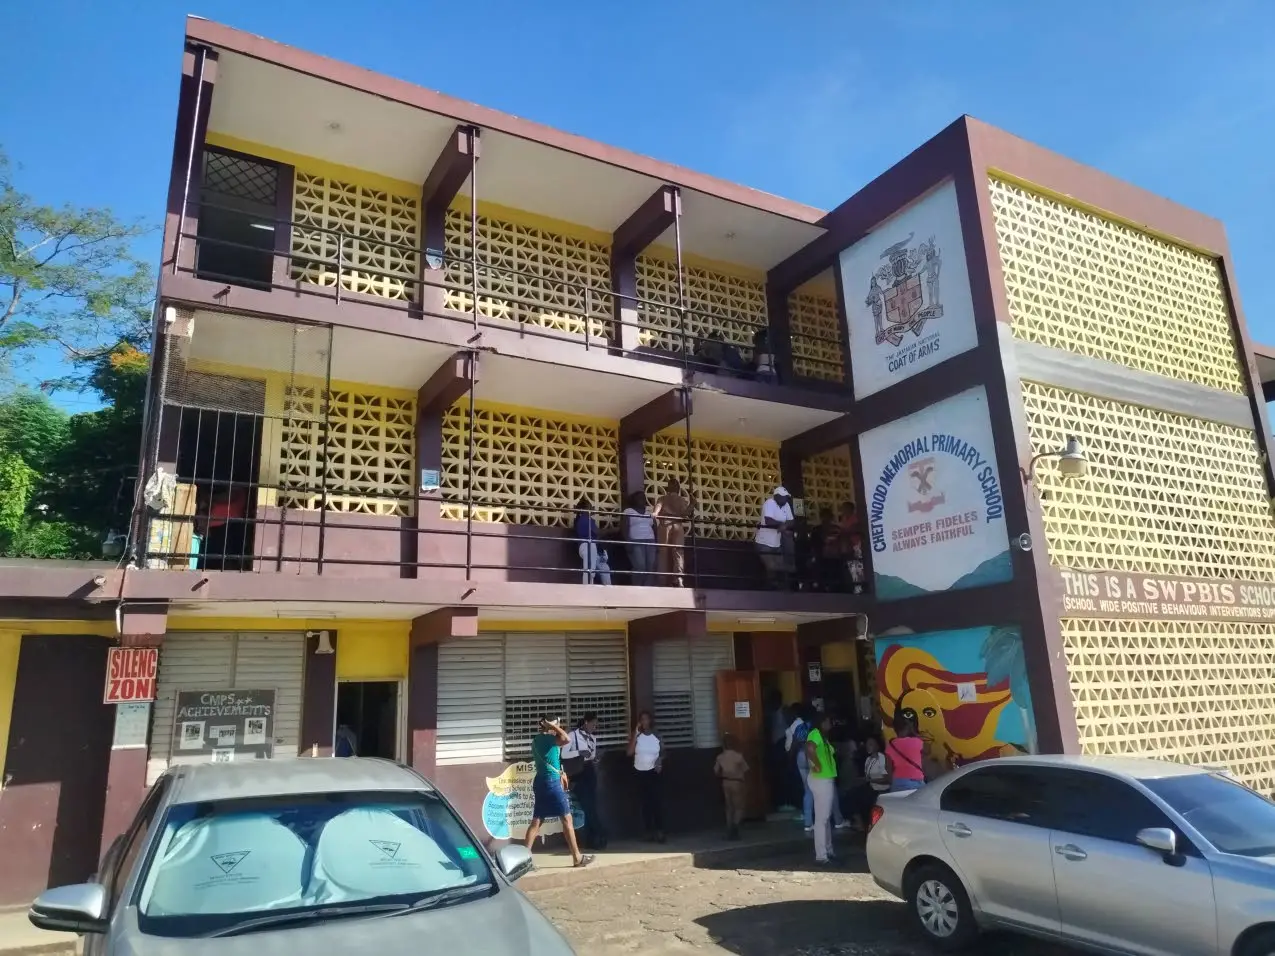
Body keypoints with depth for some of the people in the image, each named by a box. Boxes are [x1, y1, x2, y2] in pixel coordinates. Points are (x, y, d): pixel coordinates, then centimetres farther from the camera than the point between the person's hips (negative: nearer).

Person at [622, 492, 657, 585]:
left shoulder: (650, 512, 20)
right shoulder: (628, 511, 7)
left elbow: (655, 528, 17)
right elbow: (625, 528, -2)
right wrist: (627, 542, -13)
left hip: (650, 542, 5)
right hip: (636, 542, -5)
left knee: (651, 567, -7)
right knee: (640, 566, -16)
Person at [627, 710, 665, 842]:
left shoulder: (657, 736, 1)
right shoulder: (636, 736, -1)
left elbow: (662, 753, 13)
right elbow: (630, 752, -15)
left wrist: (660, 761, -9)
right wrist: (636, 733, -18)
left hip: (653, 772, -1)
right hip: (639, 773, 1)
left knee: (655, 801, -9)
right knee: (644, 802, 6)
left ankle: (659, 831, -8)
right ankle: (648, 831, 13)